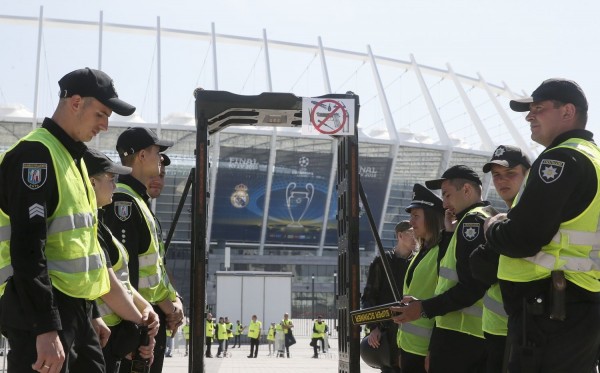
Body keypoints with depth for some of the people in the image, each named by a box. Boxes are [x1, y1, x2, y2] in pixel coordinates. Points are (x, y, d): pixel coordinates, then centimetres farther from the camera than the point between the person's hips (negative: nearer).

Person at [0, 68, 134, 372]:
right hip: (40, 311, -10)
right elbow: (27, 248, -22)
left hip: (72, 309, 10)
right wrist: (46, 327, -27)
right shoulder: (36, 154, -13)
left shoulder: (70, 157, 18)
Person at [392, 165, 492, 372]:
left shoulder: (473, 220, -9)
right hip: (481, 334, 10)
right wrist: (451, 233, 12)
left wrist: (425, 308, -15)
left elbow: (472, 286, -18)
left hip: (459, 333, -10)